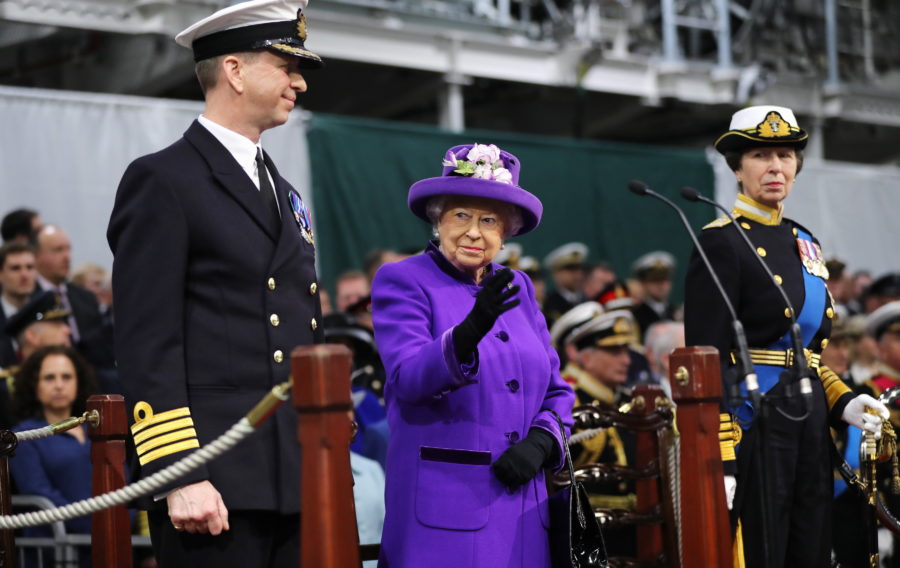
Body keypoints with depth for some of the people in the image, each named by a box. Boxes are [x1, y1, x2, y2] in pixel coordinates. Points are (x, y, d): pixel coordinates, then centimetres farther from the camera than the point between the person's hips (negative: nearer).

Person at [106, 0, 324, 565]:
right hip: (215, 485, -7)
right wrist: (178, 477, -18)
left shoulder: (283, 193, 21)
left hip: (297, 485, 7)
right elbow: (148, 344, -11)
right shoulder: (161, 181, -4)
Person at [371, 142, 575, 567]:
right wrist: (468, 334, -36)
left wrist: (541, 442, -4)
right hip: (444, 507, -5)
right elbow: (408, 377, -18)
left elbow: (556, 389, 17)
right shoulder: (401, 281, -2)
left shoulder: (518, 287, 14)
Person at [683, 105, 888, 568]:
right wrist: (718, 461, -20)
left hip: (809, 422, 8)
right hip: (753, 423, -8)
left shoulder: (804, 243, 15)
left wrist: (842, 403, 3)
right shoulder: (720, 242, -8)